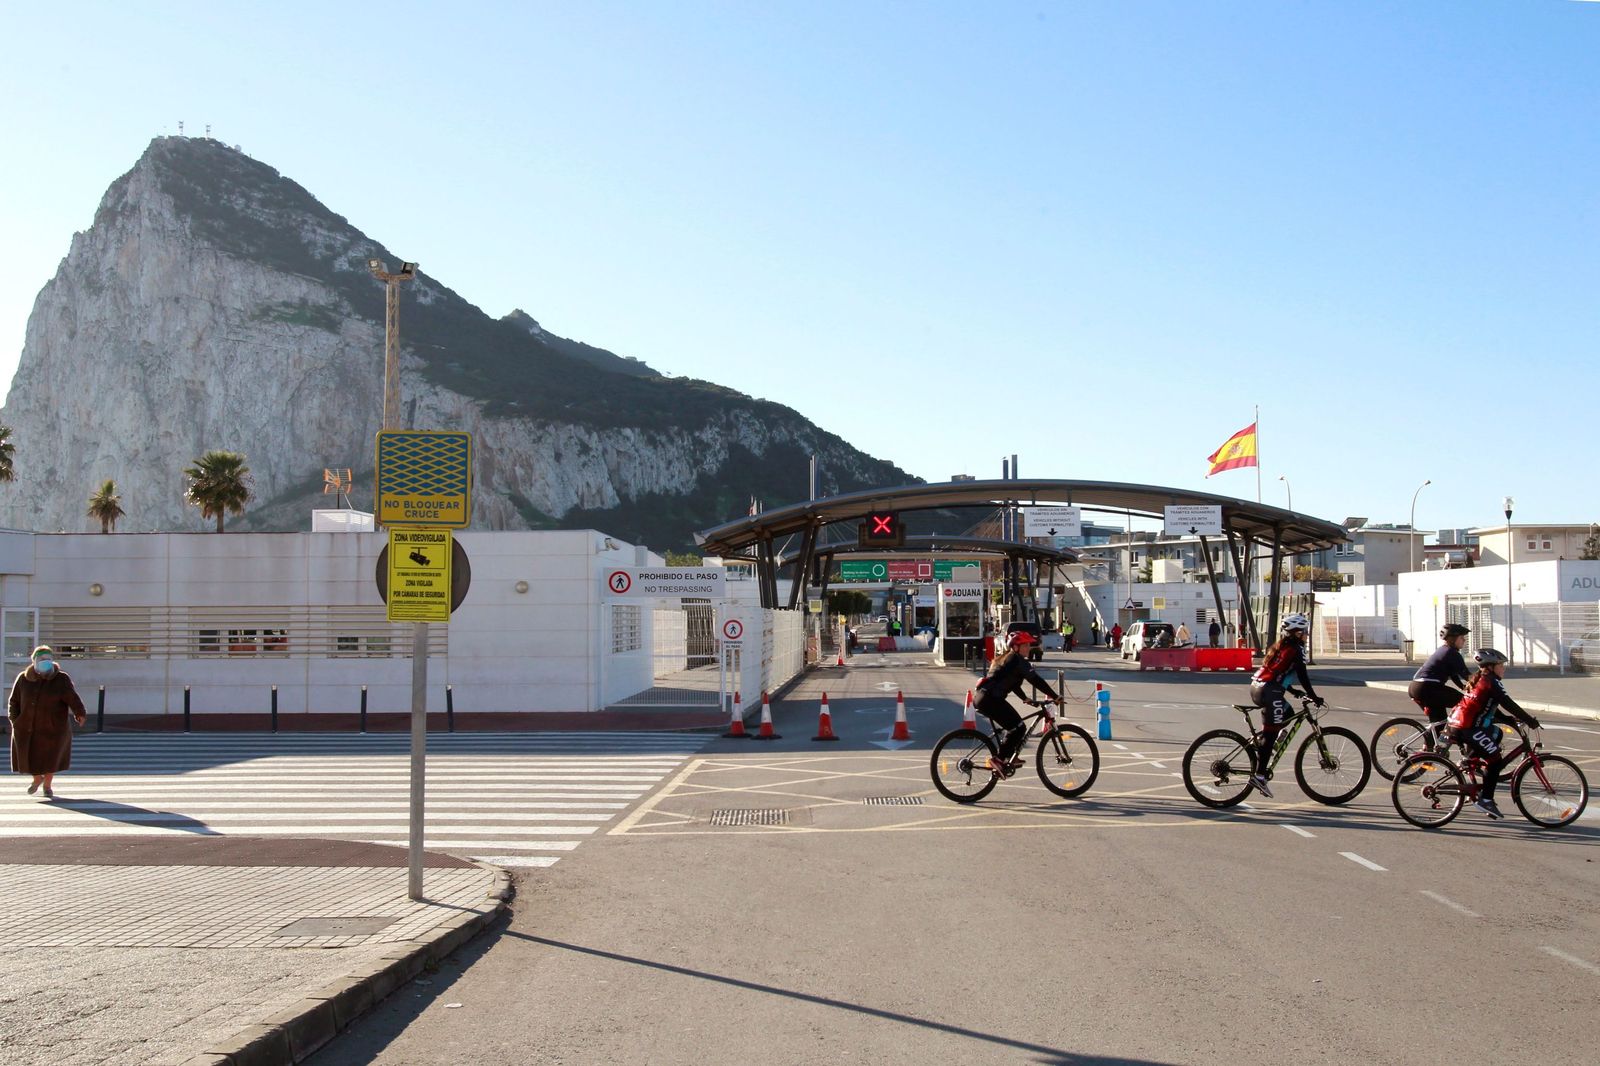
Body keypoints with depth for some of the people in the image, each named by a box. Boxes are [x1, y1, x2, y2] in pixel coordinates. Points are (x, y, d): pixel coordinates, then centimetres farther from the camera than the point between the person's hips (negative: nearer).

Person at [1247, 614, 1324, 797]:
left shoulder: (1280, 646, 21)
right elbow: (1302, 676, -8)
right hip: (1269, 692, -9)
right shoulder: (1296, 649, -5)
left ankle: (1259, 740, 16)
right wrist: (1314, 697, 0)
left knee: (1288, 713, 26)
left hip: (1257, 687, 9)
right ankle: (1259, 776, -8)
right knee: (1270, 734, -5)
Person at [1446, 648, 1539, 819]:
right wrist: (1530, 721, -5)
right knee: (1496, 759, -4)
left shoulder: (1480, 681, 22)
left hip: (1457, 723, 10)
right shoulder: (1491, 682, -7)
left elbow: (1491, 712, 26)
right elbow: (1509, 705, -11)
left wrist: (1511, 719, 20)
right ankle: (1485, 800, -5)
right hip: (1467, 728, -10)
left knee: (1496, 733, 28)